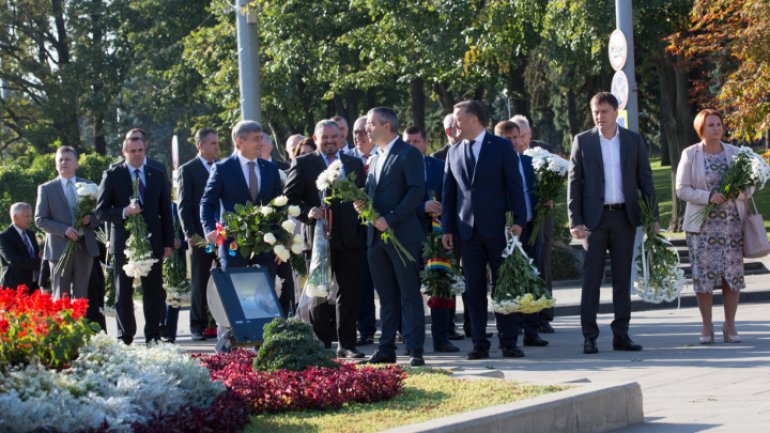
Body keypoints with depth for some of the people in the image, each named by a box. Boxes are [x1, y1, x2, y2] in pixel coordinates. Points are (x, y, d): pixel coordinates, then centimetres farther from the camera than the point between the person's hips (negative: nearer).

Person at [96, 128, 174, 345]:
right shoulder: (112, 175, 2)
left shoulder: (158, 175, 10)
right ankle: (125, 339, 10)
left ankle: (153, 337, 5)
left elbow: (165, 211, 11)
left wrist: (168, 242, 5)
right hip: (124, 243, -2)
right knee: (123, 294, 5)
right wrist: (123, 212, -18)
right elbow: (101, 211, -1)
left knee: (154, 292, 0)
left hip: (152, 243, 2)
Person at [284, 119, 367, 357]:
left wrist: (362, 230, 2)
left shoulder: (355, 164, 13)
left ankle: (347, 344, 12)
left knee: (349, 293, 5)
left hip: (349, 239, 3)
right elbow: (289, 198, -1)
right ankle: (321, 344, 9)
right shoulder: (302, 164, 3)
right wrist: (307, 212, -18)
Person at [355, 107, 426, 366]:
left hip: (402, 235, -8)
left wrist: (390, 219, -19)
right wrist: (361, 204, 1)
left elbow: (416, 191, -14)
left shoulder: (408, 154, -6)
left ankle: (415, 351, -4)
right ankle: (386, 349, 12)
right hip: (376, 236, 8)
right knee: (387, 296, 10)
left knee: (409, 295, -5)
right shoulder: (375, 158, 20)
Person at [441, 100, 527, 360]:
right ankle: (480, 345, 7)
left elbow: (514, 185, -3)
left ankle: (509, 342, 7)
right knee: (474, 289, 3)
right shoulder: (454, 152, 11)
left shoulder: (501, 147, 0)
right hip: (467, 230, 4)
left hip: (497, 228, -3)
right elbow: (449, 192, 13)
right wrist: (447, 228, 7)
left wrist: (518, 221, -10)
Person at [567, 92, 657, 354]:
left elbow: (645, 179, 8)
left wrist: (653, 215, 1)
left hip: (624, 217, 2)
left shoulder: (634, 141, 7)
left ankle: (621, 334, 9)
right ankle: (589, 336, 1)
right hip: (594, 217, -2)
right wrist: (575, 221, -7)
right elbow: (574, 183, 1)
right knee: (592, 277, -1)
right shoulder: (582, 141, 2)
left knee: (623, 277, 5)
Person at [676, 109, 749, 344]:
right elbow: (682, 189, -3)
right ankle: (707, 327, 5)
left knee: (733, 272, -2)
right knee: (704, 273, -5)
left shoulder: (734, 153, 10)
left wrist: (741, 190, -10)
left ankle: (730, 325, 7)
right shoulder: (690, 155, 1)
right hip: (702, 224, -2)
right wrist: (708, 196, -17)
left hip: (732, 221, 2)